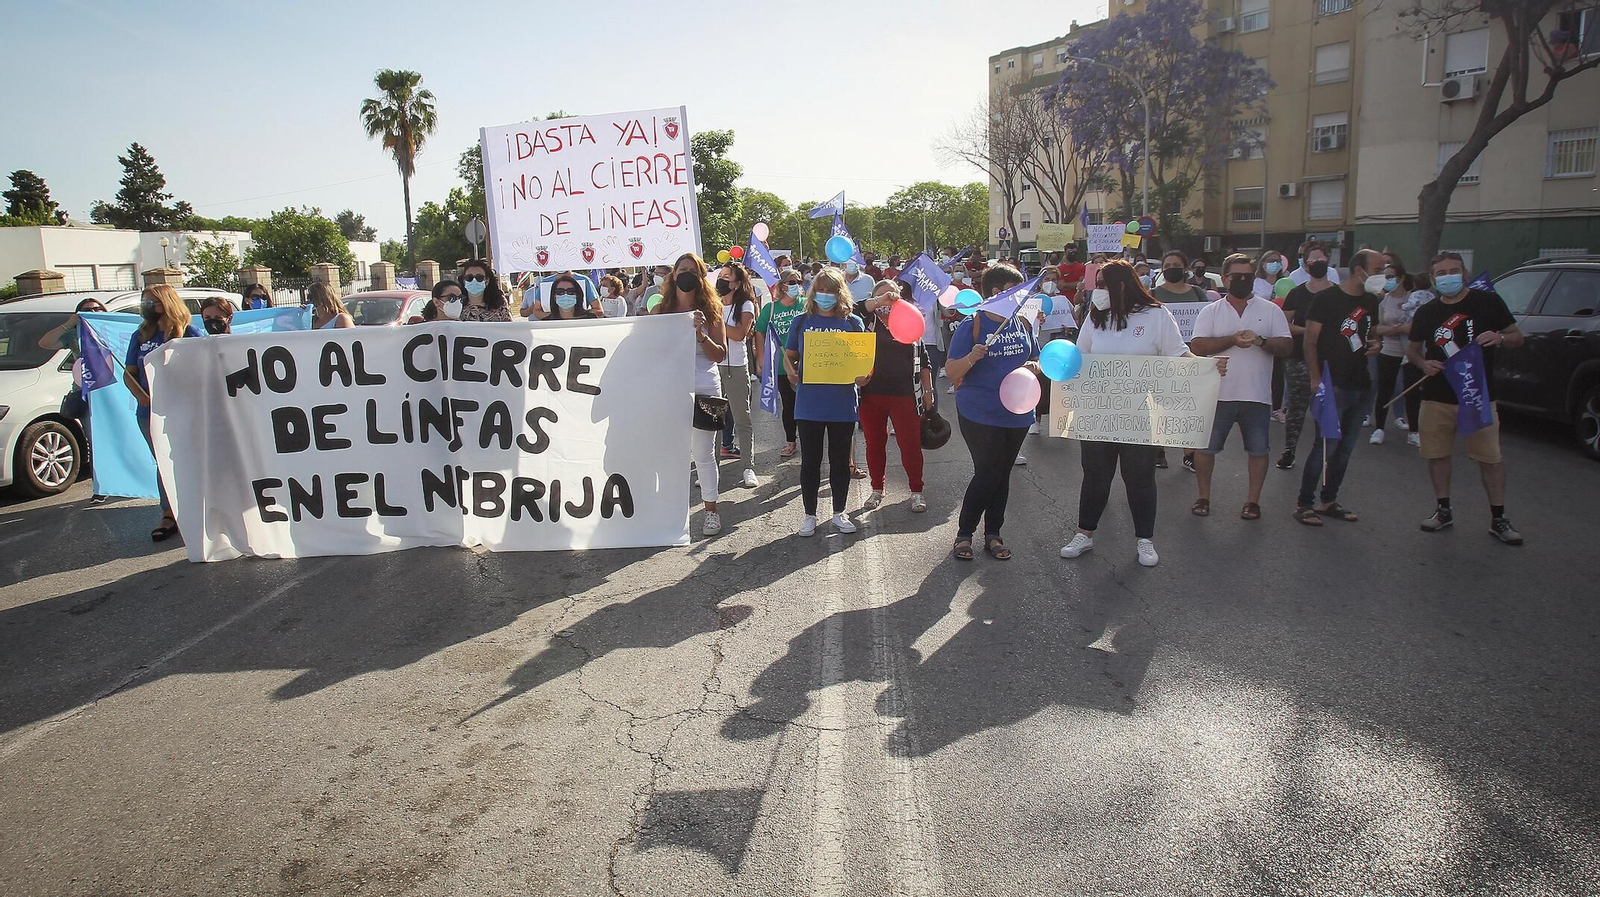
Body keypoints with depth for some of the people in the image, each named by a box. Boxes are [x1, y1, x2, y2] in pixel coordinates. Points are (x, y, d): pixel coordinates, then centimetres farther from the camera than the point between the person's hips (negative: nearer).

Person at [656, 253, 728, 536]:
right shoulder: (662, 310, 8)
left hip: (704, 390, -1)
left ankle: (711, 509, 14)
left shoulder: (710, 310, 5)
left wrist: (701, 334, -14)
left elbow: (720, 354, 1)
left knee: (704, 454, 3)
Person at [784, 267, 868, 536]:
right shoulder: (802, 322, 4)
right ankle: (809, 514, 22)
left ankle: (839, 513, 26)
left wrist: (862, 375, -15)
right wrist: (791, 372, -13)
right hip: (809, 404, 0)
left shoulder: (853, 322, 3)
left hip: (842, 405, 0)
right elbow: (789, 356, 9)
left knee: (840, 460, 11)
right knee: (810, 461, 8)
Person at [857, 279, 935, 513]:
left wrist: (928, 391, 8)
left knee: (911, 443, 0)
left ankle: (916, 492, 13)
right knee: (875, 443, 10)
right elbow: (852, 311, -17)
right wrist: (879, 301, -25)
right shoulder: (869, 322, 5)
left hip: (904, 395, 0)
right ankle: (877, 490, 25)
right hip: (871, 395, 0)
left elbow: (923, 360, 12)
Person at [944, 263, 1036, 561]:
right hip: (980, 415, -6)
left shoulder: (1023, 323, 7)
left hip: (1017, 413, 6)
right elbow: (952, 372, -12)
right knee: (987, 473, -7)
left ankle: (993, 534, 24)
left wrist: (1033, 367, -4)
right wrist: (971, 358, -31)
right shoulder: (972, 325, -10)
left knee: (1002, 475, 12)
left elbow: (1036, 360, 19)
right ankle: (964, 534, 10)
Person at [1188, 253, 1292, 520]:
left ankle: (1253, 500, 19)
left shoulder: (1270, 310, 7)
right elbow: (1197, 346, -9)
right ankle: (1203, 497, 19)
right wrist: (1233, 340, -18)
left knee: (1258, 450, 6)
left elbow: (1287, 345, 1)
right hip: (1218, 393, -1)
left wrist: (1261, 341, -17)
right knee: (1206, 447, 5)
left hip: (1257, 395, 1)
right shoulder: (1211, 311, 4)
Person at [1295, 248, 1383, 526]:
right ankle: (1304, 503, 2)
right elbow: (1310, 341, -10)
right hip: (1332, 385, -7)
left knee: (1346, 447, 12)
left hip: (1361, 386, 7)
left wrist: (1374, 344, 3)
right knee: (1324, 445, -8)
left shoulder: (1371, 302, 12)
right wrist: (1316, 379, -18)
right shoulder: (1327, 299, -9)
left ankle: (1329, 500, 22)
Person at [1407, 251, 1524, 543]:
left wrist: (1500, 338, -17)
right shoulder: (1426, 313, 7)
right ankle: (1444, 511, 22)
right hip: (1436, 398, 2)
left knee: (1491, 458, -1)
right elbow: (1412, 348, 18)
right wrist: (1423, 363, -4)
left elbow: (1518, 337, 6)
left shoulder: (1487, 302, 0)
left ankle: (1498, 519, 10)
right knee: (1437, 455, 7)